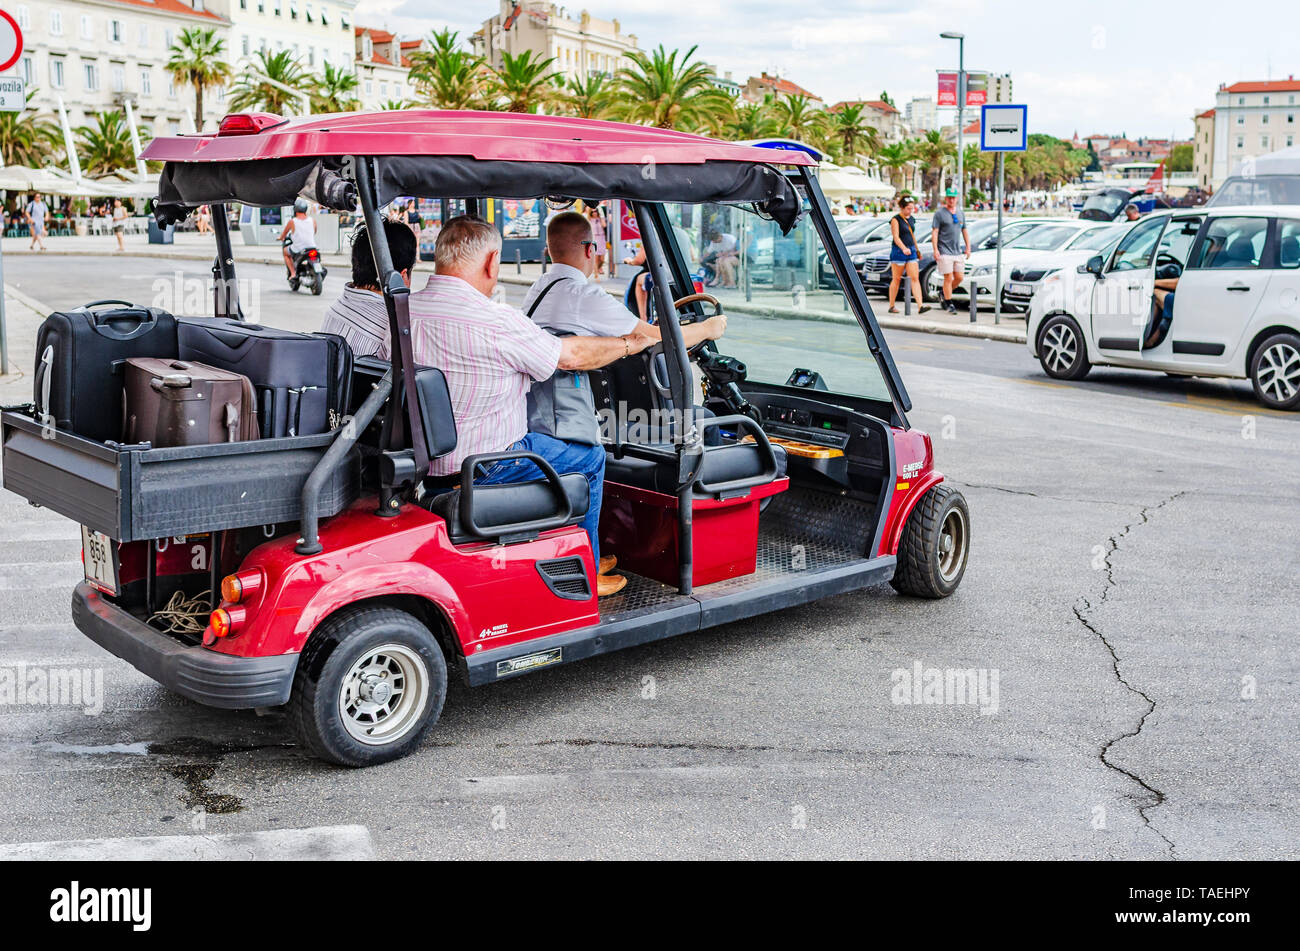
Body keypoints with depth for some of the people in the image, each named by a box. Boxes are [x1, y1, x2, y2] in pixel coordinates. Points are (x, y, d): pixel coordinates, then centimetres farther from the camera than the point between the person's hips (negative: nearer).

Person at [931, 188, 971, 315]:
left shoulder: (961, 214, 14)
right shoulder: (939, 214, -3)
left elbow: (965, 231, 20)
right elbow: (934, 232, -7)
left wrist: (968, 247, 12)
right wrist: (935, 249, -15)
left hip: (958, 251, 6)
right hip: (944, 251, -6)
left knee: (959, 278, 4)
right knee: (948, 278, -6)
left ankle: (945, 293, 28)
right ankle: (949, 304, 3)